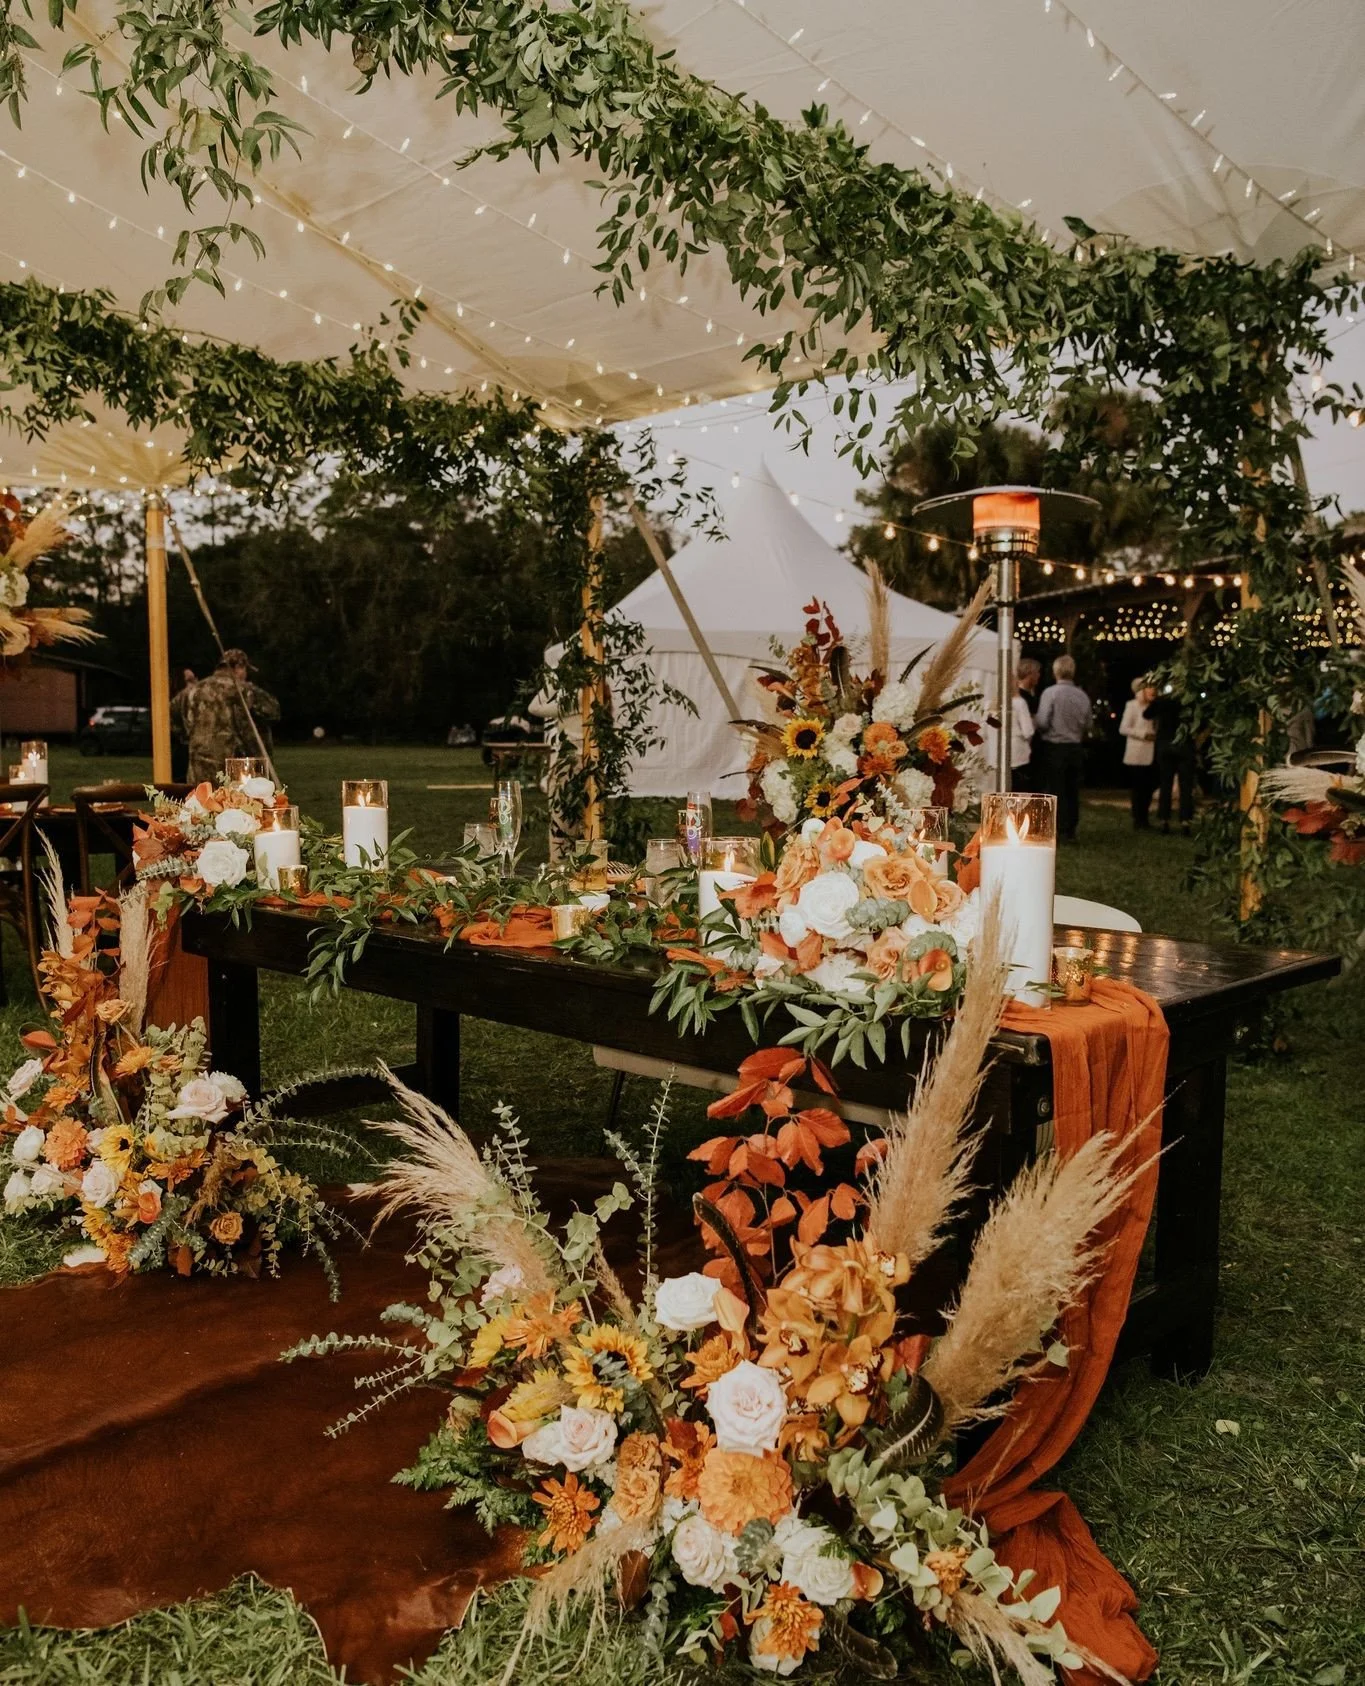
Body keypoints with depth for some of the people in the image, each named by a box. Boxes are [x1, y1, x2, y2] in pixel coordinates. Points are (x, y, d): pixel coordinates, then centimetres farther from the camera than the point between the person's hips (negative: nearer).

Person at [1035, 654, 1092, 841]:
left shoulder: (1050, 693, -13)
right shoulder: (1082, 696, -1)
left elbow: (1042, 722, -16)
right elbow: (1087, 725, 6)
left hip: (1054, 747, -4)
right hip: (1076, 748, 4)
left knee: (1056, 790, 2)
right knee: (1072, 791, 11)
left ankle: (1060, 830, 1)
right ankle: (1070, 831, 16)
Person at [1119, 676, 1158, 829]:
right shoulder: (1132, 705, -5)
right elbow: (1123, 729, -11)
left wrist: (1156, 735, 1)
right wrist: (1144, 734, -17)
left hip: (1151, 754, 6)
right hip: (1138, 754, -6)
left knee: (1148, 788, 7)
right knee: (1137, 788, -3)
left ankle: (1145, 819, 14)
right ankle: (1137, 821, 1)